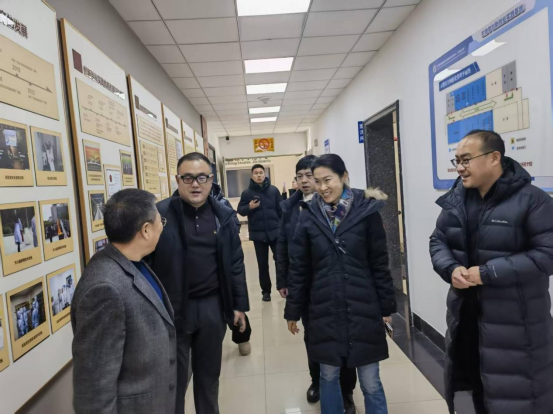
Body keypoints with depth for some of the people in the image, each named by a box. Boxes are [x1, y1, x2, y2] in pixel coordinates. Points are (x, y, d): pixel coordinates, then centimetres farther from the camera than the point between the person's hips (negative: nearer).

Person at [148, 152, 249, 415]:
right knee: (174, 378, 15)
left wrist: (240, 305, 6)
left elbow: (235, 264, 5)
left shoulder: (224, 216, 0)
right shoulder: (159, 214, -11)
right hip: (172, 309, -3)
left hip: (212, 307, 3)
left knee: (209, 373, 21)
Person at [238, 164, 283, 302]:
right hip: (258, 234, 0)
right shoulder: (247, 193, 1)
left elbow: (281, 209, 3)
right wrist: (249, 207, -16)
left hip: (275, 232, 0)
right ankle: (266, 290, 22)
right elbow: (240, 210, 4)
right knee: (262, 264, 9)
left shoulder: (273, 190, 1)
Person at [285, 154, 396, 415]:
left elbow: (380, 264, -1)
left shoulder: (366, 212, -6)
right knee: (328, 377, 16)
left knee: (370, 382, 11)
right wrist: (293, 311, 4)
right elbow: (298, 268, 2)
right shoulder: (309, 216, -2)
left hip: (363, 309, -1)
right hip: (324, 311, 2)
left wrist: (387, 306, 2)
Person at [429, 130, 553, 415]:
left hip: (515, 322, -5)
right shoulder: (456, 199, 4)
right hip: (466, 313, 6)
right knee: (471, 386, 24)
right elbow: (438, 241, 7)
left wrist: (488, 273, -22)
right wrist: (451, 269, -13)